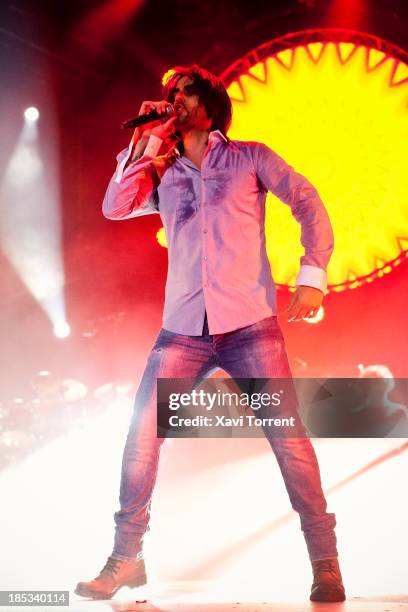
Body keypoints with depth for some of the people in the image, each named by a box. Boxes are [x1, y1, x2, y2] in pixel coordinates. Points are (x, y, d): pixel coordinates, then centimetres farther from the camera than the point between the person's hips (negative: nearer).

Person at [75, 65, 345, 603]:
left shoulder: (250, 158, 8)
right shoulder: (163, 174, 16)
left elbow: (309, 205, 2)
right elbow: (115, 207, 1)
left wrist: (313, 274, -13)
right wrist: (147, 141, 2)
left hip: (250, 324, -3)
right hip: (183, 330, 3)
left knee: (288, 436, -9)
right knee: (142, 433, -6)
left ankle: (326, 564, 1)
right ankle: (126, 559, 6)